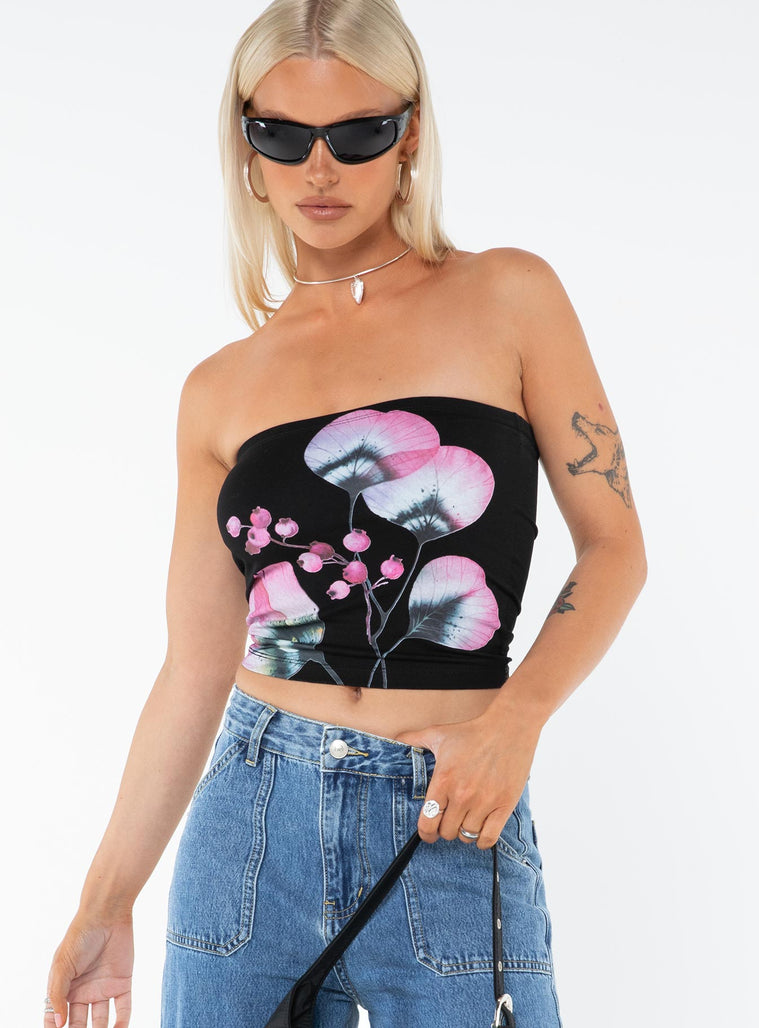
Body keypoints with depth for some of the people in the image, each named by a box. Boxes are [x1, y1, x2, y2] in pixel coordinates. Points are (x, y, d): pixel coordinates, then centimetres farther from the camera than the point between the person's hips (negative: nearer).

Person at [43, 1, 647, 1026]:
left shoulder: (506, 298, 1)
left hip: (453, 825, -2)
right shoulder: (222, 390, 7)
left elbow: (614, 545, 1)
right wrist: (107, 901, 8)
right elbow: (194, 670, 8)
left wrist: (515, 716, -15)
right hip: (255, 815, 2)